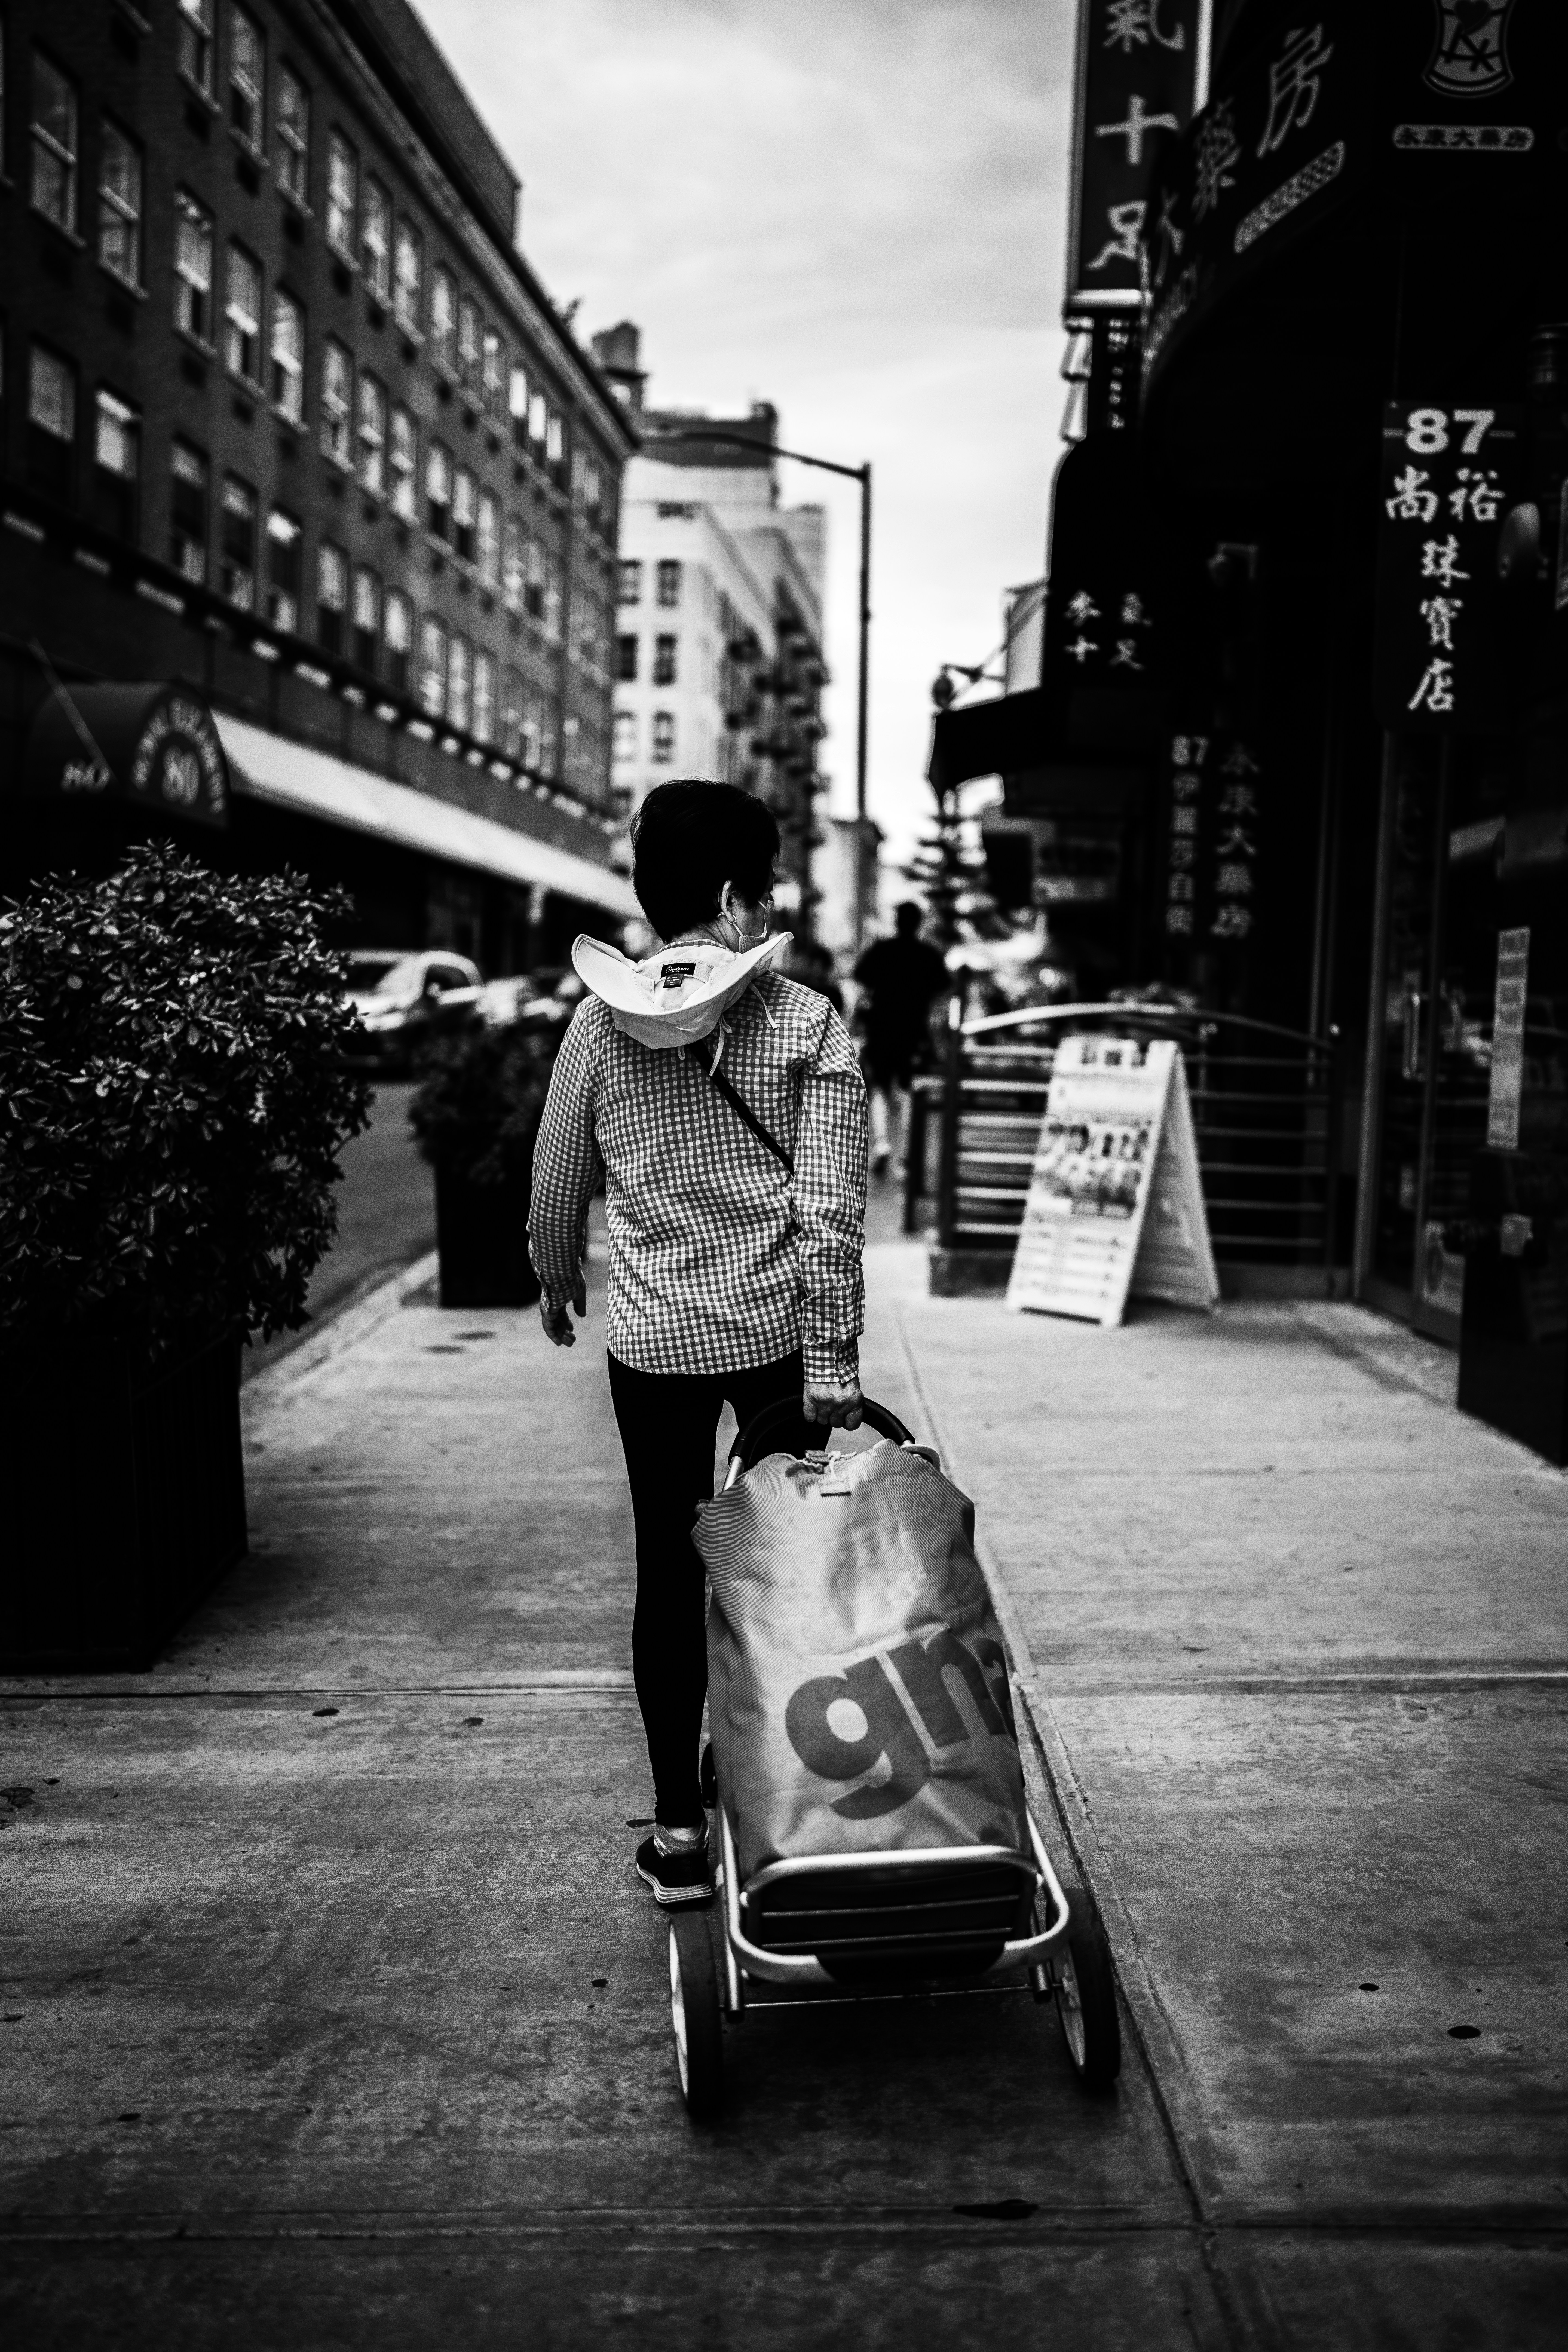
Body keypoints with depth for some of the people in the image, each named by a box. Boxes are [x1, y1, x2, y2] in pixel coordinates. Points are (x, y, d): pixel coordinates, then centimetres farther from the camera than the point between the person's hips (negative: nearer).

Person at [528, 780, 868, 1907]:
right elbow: (832, 1209, -14)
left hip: (651, 1339, 1)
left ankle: (680, 1829, 15)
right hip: (781, 1332, -1)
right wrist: (834, 1359, -10)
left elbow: (555, 1192, 4)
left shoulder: (601, 1022, -4)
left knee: (670, 1571, 10)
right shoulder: (809, 1023, -10)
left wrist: (558, 1282, 23)